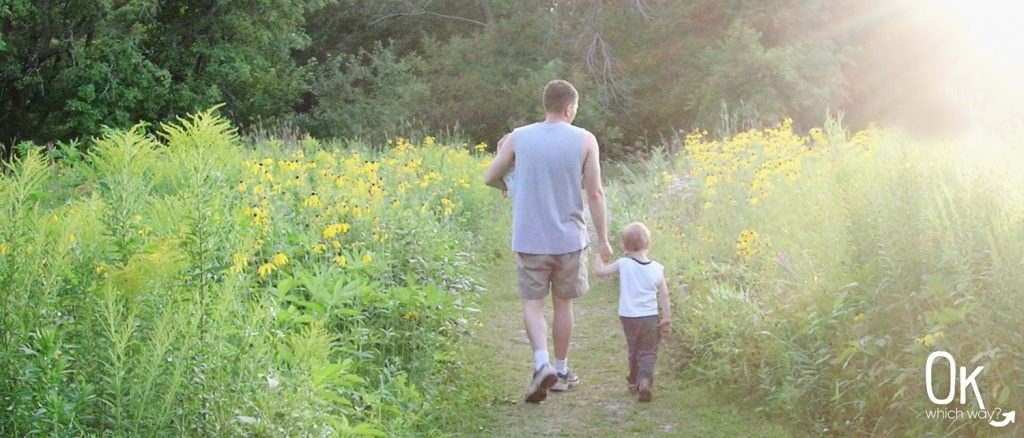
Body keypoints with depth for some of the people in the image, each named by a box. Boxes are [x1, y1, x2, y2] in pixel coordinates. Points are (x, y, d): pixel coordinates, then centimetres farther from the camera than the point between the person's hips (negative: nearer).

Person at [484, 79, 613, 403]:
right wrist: (603, 239, 3)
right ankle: (561, 370, 23)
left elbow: (489, 179, 5)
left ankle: (542, 364, -14)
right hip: (569, 238, 0)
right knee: (563, 303, 14)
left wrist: (510, 187, 28)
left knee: (532, 303, 6)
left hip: (529, 239, 0)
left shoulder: (518, 138, -3)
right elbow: (595, 193, -5)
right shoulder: (585, 140, -6)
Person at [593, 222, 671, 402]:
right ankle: (645, 379, -15)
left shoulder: (623, 264, -8)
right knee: (648, 352, 7)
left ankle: (634, 382, 27)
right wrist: (667, 318, 5)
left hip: (629, 317, 0)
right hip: (650, 318, 0)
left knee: (633, 351, 18)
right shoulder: (657, 268, -3)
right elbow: (664, 295, -1)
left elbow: (598, 271, -2)